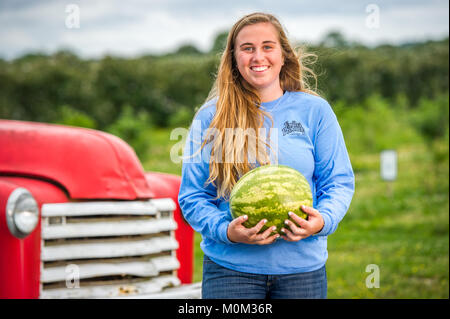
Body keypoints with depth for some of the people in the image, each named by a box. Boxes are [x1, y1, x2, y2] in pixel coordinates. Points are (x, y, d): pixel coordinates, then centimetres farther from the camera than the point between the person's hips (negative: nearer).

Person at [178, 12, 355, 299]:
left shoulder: (315, 110, 4)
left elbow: (339, 182, 6)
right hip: (230, 267, -1)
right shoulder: (210, 117, 2)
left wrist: (323, 220, -14)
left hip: (301, 266, 1)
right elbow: (192, 196, 3)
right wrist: (226, 230, -15)